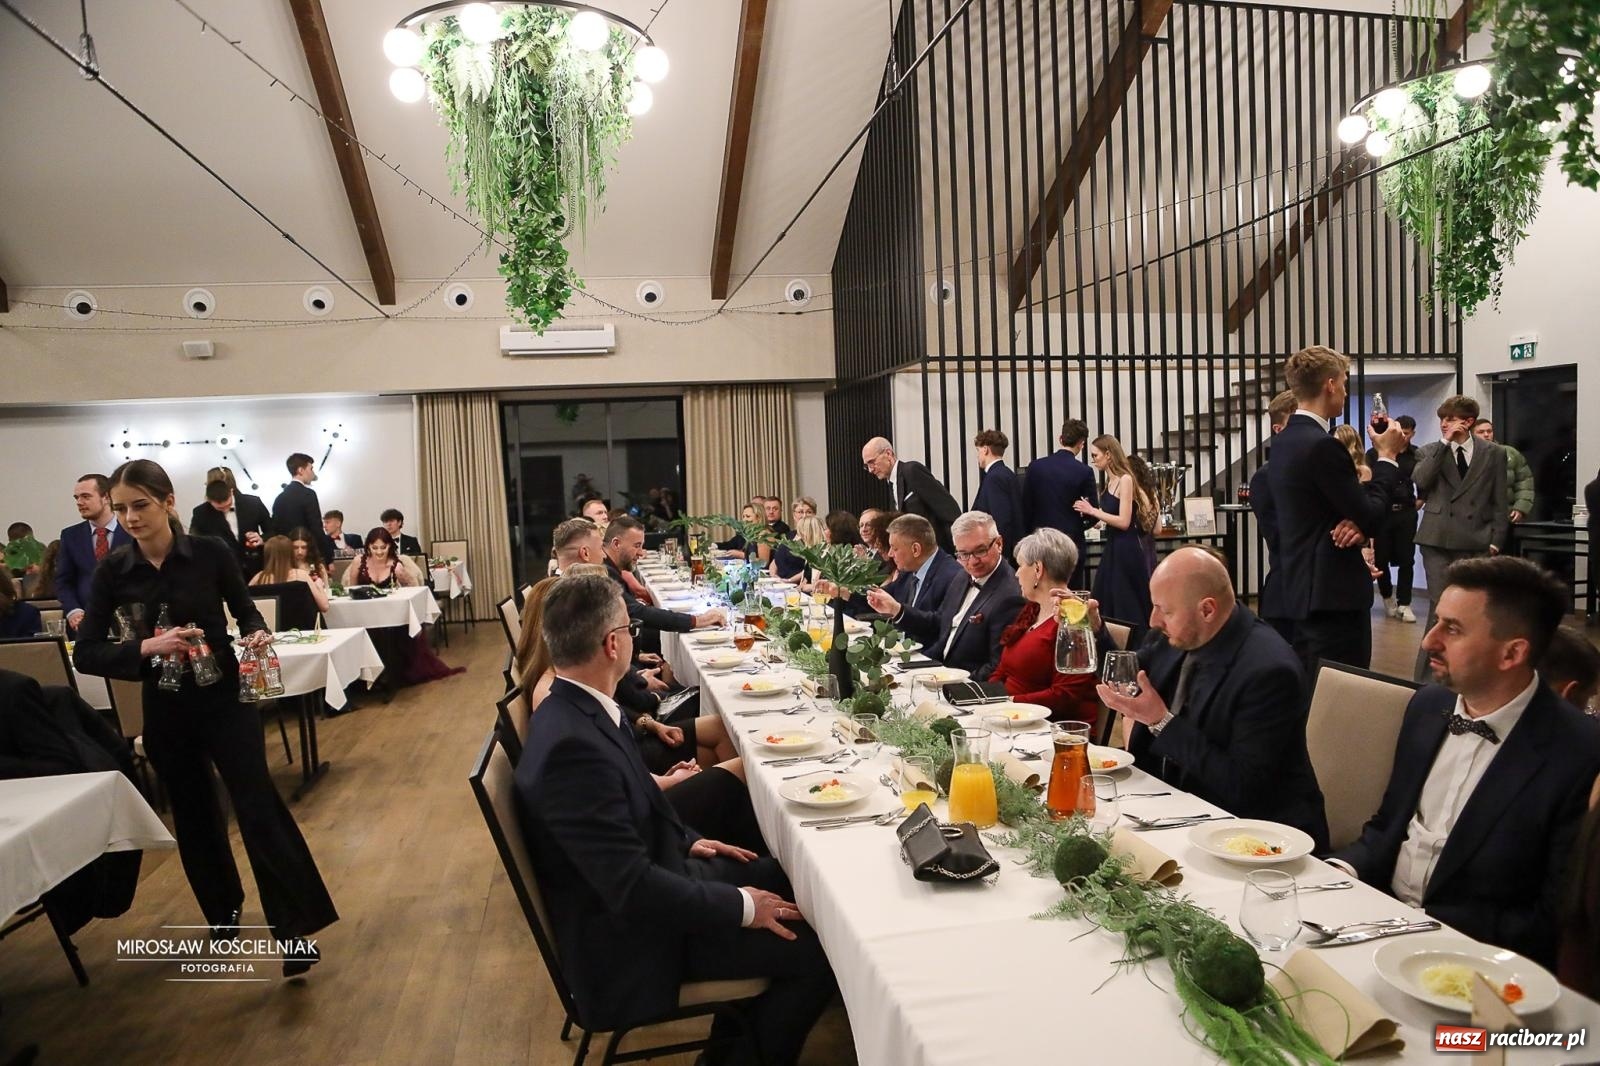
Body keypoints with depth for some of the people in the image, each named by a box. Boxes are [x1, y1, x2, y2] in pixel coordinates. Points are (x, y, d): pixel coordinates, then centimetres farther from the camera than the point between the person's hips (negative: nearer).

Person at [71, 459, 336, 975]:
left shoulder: (211, 553, -9)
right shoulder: (113, 571, -5)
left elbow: (245, 609, 6)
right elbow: (85, 653, -6)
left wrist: (259, 634, -16)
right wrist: (147, 647, -23)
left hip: (224, 696, -3)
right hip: (165, 707, 3)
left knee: (258, 808, -9)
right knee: (193, 813, 16)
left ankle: (294, 929, -5)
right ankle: (222, 911, 37)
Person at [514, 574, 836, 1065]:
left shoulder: (575, 709, -3)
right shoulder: (570, 744, -32)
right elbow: (634, 889, -31)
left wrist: (688, 841, 10)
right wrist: (743, 907, -21)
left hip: (645, 876, 9)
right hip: (630, 933, -9)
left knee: (783, 877, 15)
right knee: (816, 949, -9)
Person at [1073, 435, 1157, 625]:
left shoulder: (1125, 480, -14)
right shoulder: (1110, 481, 10)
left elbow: (1124, 522, -19)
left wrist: (1093, 511, -15)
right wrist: (1088, 511, 2)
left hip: (1126, 550, -9)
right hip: (1112, 547, 9)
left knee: (1126, 608, -1)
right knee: (1106, 604, 12)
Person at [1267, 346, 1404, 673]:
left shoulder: (1284, 441, 10)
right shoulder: (1323, 445, -19)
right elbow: (1372, 518, -15)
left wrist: (1355, 521, -9)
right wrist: (1387, 456, -3)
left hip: (1302, 589, 10)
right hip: (1335, 594, -10)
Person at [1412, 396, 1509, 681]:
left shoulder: (1494, 453, 7)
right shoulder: (1429, 451, 7)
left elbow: (1500, 501, 7)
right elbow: (1419, 482, -13)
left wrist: (1496, 540, 1)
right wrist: (1444, 443, -11)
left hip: (1476, 542, 1)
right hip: (1438, 540, -1)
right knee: (1441, 608, -4)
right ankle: (1428, 677, 2)